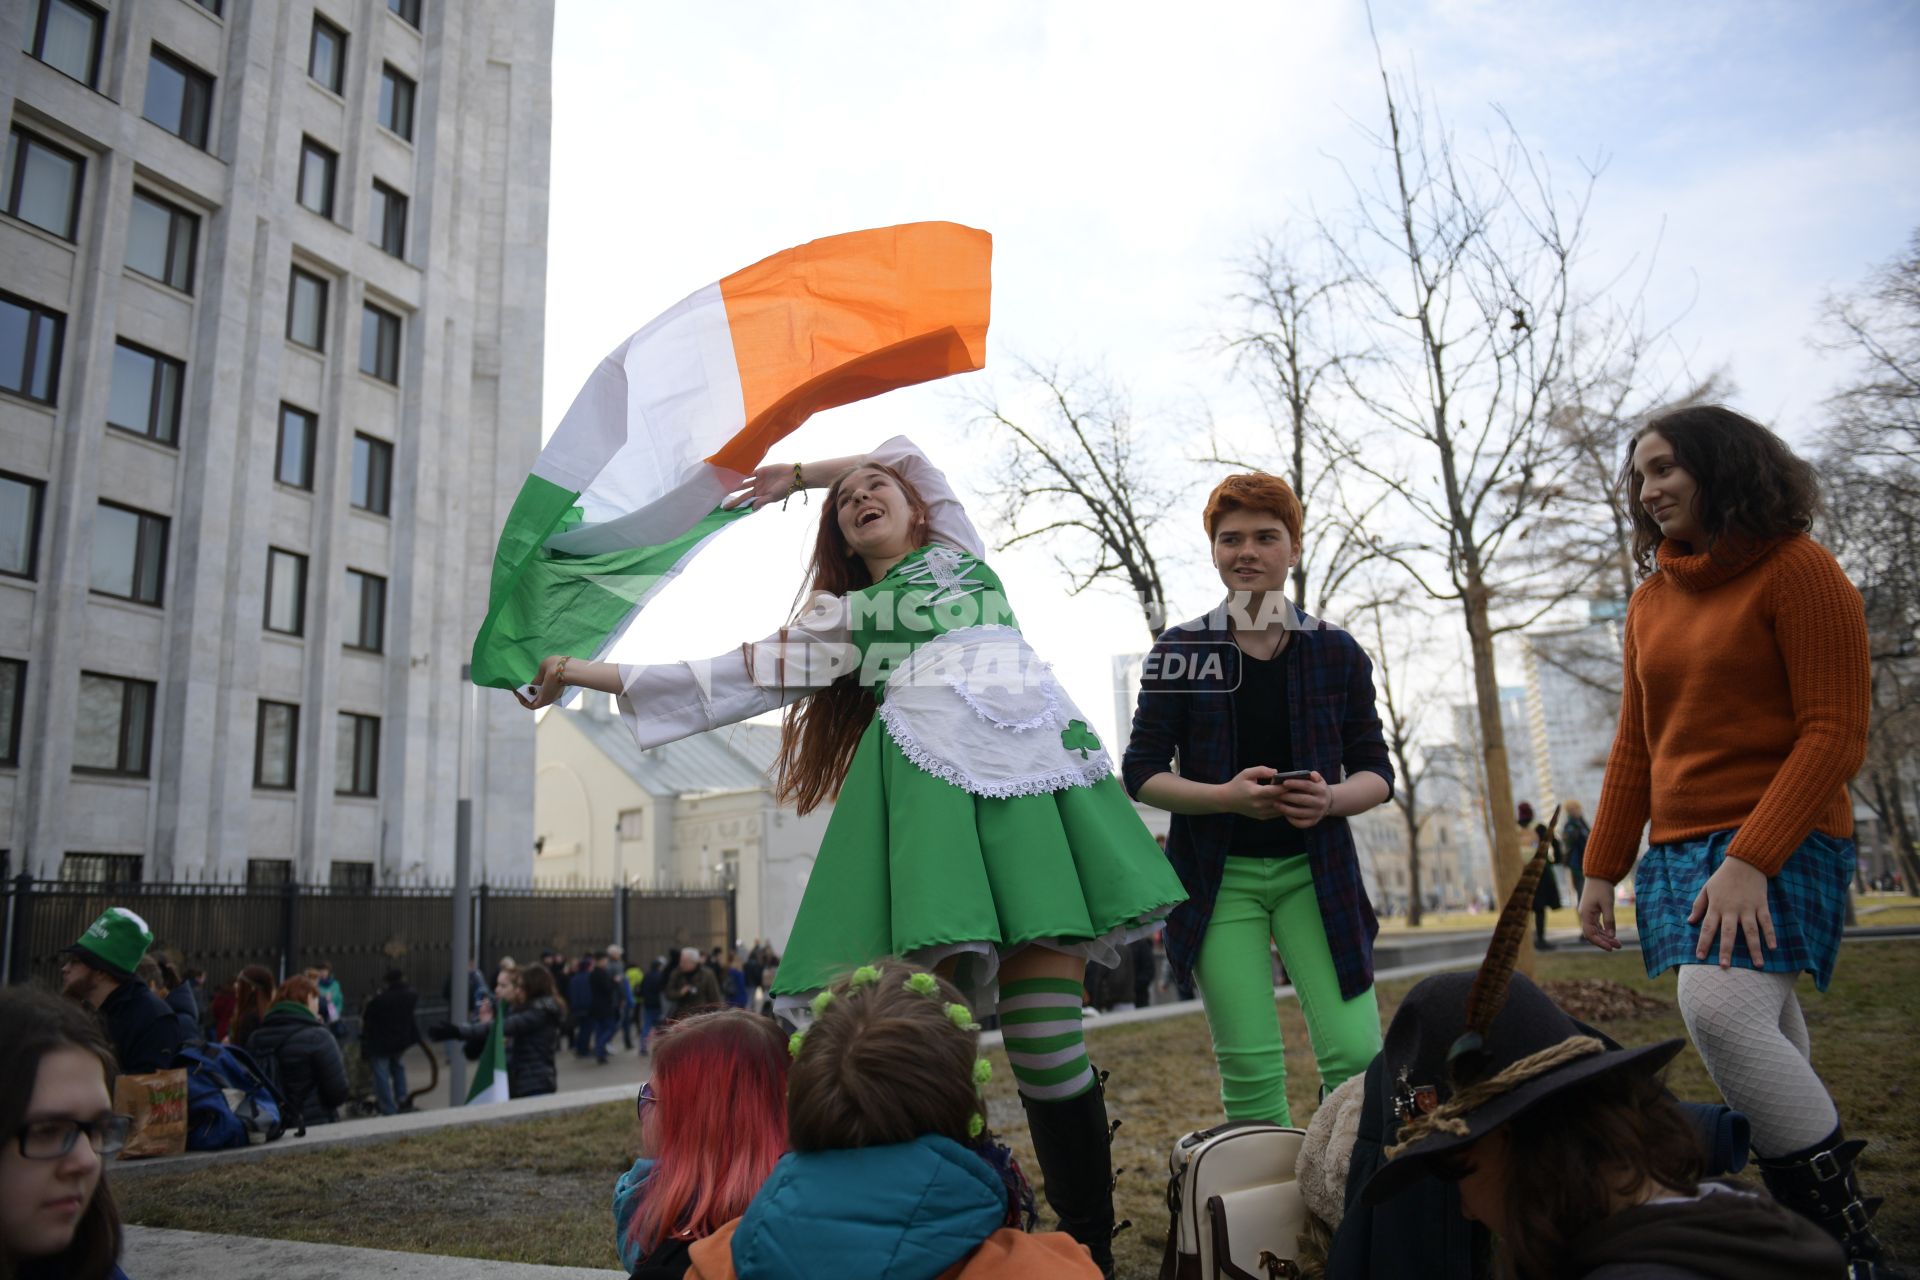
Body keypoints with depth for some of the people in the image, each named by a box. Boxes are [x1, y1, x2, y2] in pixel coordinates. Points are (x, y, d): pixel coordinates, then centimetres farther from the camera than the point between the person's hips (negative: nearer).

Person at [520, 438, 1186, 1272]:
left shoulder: (960, 554, 31)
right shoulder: (842, 618, 26)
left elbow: (906, 451, 43)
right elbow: (729, 681, 24)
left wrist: (793, 473, 48)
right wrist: (587, 674, 26)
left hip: (1037, 765, 0)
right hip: (931, 774, 0)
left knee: (1047, 1040, -8)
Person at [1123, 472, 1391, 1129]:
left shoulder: (1336, 651, 4)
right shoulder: (1180, 651, 0)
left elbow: (1376, 771, 6)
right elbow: (1143, 772, -1)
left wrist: (1331, 798, -16)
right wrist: (1226, 796, -19)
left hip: (1314, 870, 1)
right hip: (1218, 876, -1)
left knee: (1355, 1056, -6)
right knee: (1248, 1069, 0)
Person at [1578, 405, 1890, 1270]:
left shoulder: (1798, 569, -4)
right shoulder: (1651, 599, 15)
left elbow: (1836, 733, -12)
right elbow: (1635, 746, 17)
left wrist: (1751, 861, -20)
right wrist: (1601, 869, 13)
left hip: (1779, 843, -6)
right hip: (1681, 846, 7)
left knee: (1719, 1009, -23)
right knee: (1766, 1051, 11)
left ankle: (1848, 1235, -8)